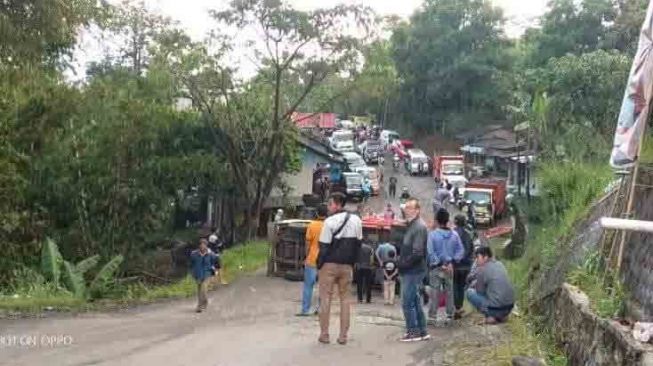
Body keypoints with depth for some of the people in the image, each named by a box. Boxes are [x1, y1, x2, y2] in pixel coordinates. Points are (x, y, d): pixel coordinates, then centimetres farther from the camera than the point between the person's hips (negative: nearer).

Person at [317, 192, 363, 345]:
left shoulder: (330, 221, -12)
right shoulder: (356, 220, 4)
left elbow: (324, 246, -11)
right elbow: (358, 244, 8)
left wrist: (319, 265, -1)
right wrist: (352, 261, 15)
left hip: (329, 264, -4)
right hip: (347, 265, 4)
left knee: (325, 298, 4)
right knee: (345, 299, 10)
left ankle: (324, 334, 5)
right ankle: (343, 336, 10)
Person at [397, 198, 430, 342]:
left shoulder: (419, 227, -15)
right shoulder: (410, 225, 16)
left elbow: (417, 253, -21)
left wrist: (403, 264, -15)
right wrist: (401, 263, 7)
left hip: (413, 272, -10)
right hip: (410, 271, 10)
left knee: (407, 303, -5)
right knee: (415, 302, 14)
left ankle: (413, 332, 3)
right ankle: (422, 332, 21)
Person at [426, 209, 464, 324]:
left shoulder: (432, 234, -12)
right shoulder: (454, 234, 0)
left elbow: (430, 252, -15)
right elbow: (461, 250, 0)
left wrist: (439, 264, -10)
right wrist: (452, 261, -5)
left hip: (436, 268, -3)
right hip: (450, 267, 3)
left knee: (435, 292, 1)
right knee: (449, 292, 11)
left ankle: (433, 316, 2)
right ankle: (450, 315, 16)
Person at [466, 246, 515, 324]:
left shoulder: (481, 269, -10)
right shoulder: (500, 264, 12)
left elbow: (480, 291, -3)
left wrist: (473, 285, 17)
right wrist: (476, 283, 20)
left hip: (496, 309, -8)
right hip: (510, 306, 8)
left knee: (470, 292, 6)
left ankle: (490, 316, -1)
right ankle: (502, 316, 18)